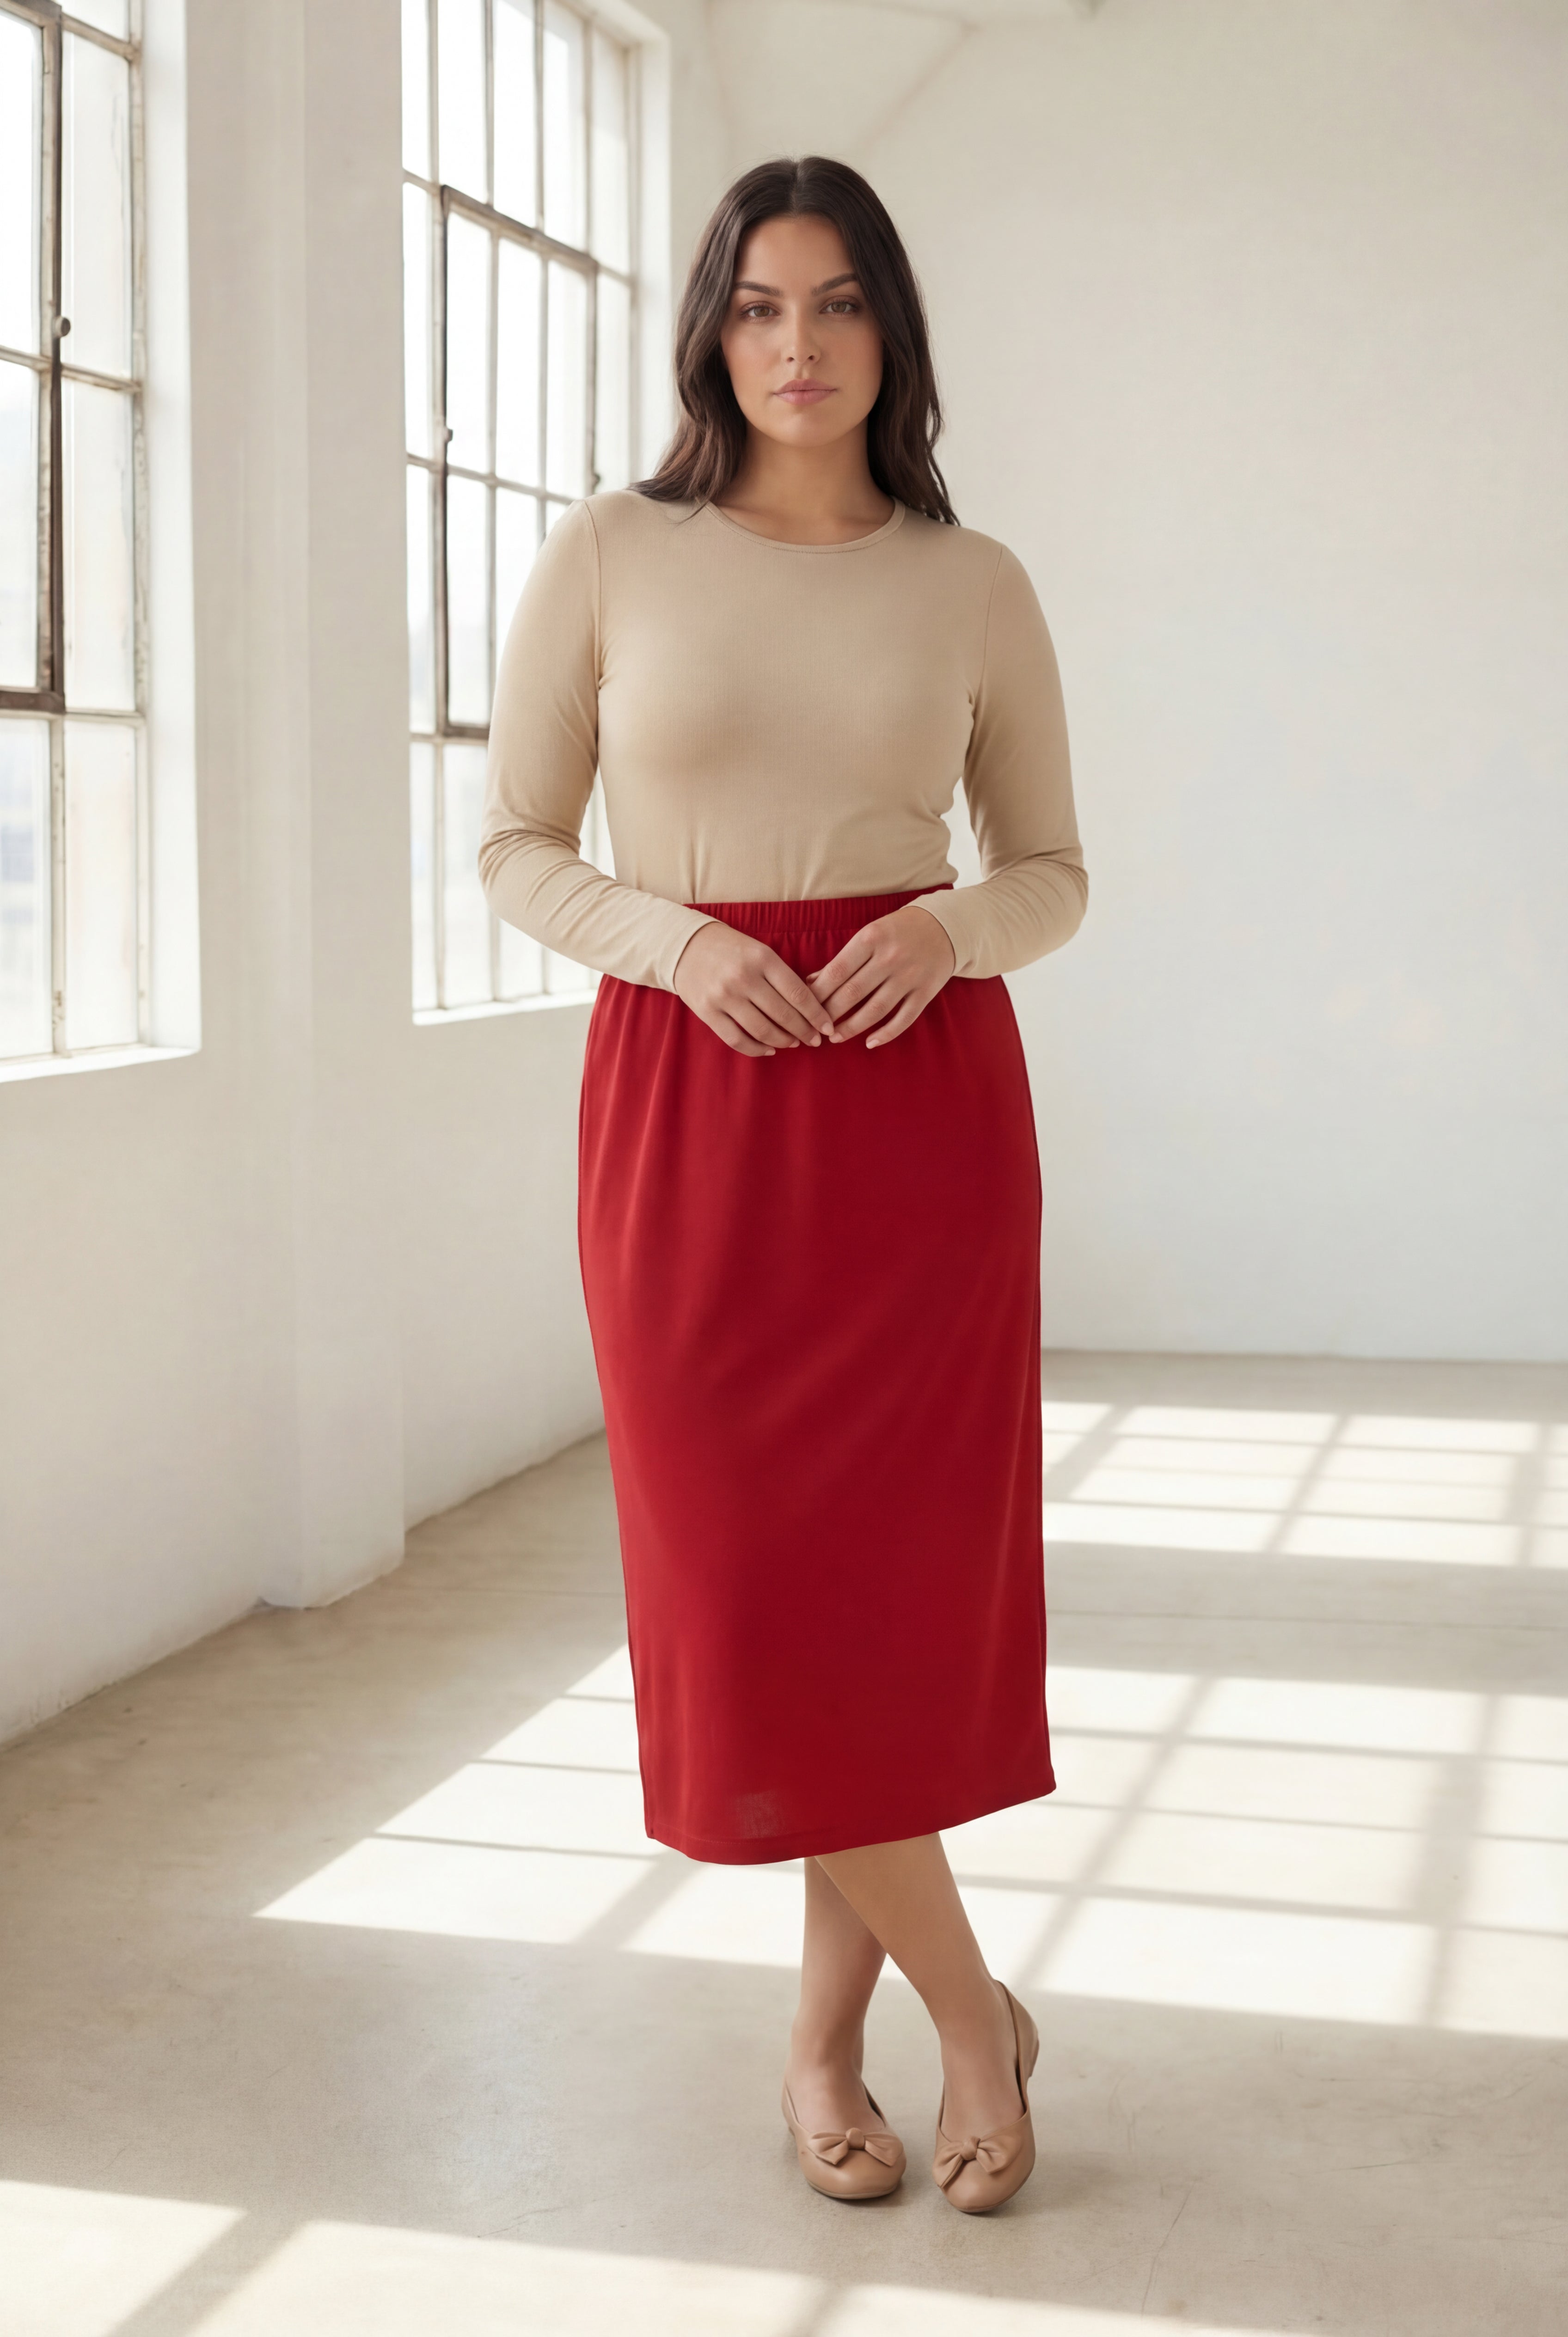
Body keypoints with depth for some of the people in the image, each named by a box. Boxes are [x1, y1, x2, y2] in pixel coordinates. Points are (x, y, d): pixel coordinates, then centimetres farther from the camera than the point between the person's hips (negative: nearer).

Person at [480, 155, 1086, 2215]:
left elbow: (1052, 872, 10)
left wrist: (950, 928, -12)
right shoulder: (608, 556, 2)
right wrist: (677, 940, -14)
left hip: (922, 1094, 1)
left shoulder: (973, 583, 5)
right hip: (689, 1094, 0)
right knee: (750, 1578, -3)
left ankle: (830, 2037, 20)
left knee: (893, 1571, 1)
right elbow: (518, 847, 5)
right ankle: (970, 2008, 16)